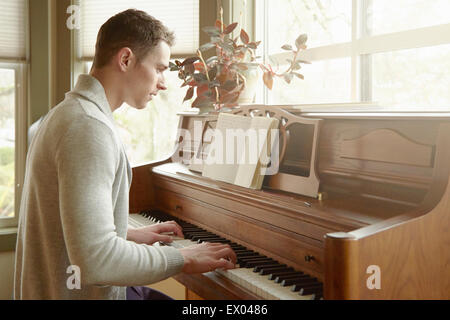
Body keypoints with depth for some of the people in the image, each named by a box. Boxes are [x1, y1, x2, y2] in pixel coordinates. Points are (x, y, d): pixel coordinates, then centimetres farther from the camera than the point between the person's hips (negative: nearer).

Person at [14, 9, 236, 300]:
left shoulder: (66, 113, 9)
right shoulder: (89, 128, -24)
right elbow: (95, 259, -31)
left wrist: (129, 234, 13)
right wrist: (182, 259, -21)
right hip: (77, 292, -9)